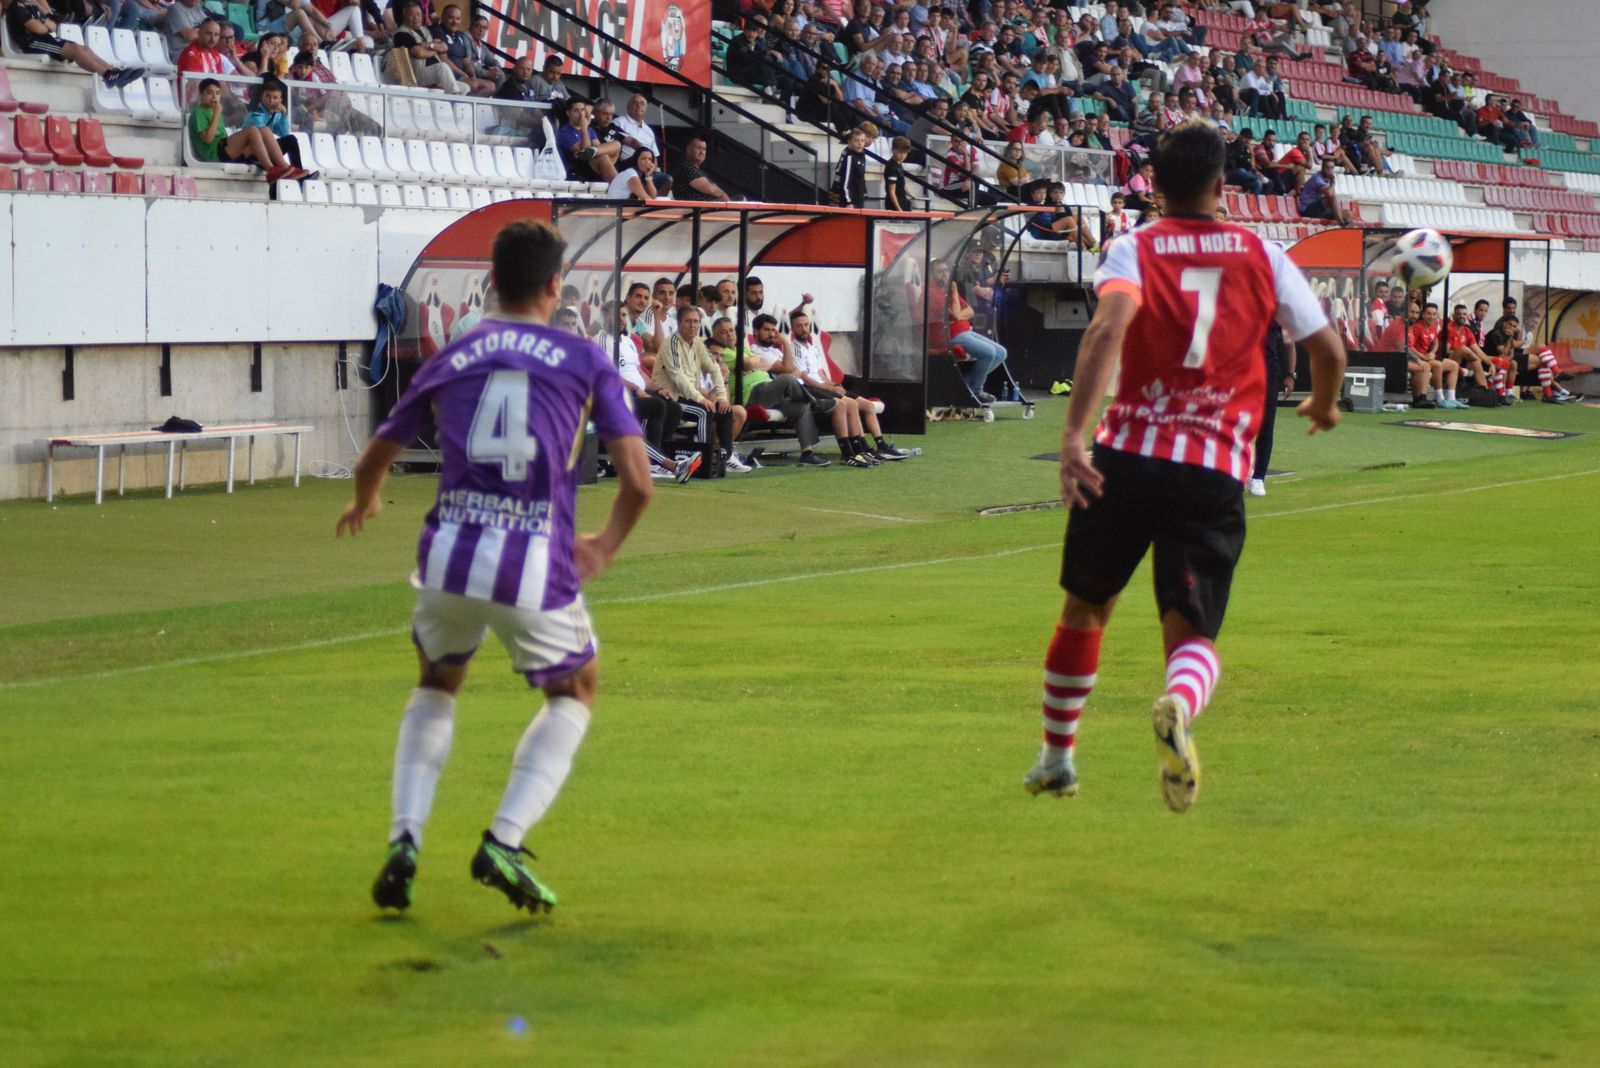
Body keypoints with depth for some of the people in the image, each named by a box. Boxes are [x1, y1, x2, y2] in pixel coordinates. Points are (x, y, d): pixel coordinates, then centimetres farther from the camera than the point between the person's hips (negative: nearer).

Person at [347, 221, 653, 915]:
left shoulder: (451, 358, 14)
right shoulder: (586, 362, 7)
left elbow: (374, 459, 24)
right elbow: (637, 482, 1)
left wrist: (364, 505, 47)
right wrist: (607, 544, 22)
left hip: (449, 554, 2)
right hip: (536, 565, -2)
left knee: (437, 685, 30)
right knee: (575, 689, 23)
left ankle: (404, 842, 11)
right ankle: (504, 841, 4)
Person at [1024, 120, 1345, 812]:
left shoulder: (1132, 250, 4)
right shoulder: (1262, 256, 10)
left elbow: (1108, 326, -16)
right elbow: (1328, 350, 11)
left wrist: (1074, 435, -25)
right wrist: (1323, 405, 35)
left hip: (1127, 457, 0)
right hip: (1218, 472, 0)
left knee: (1085, 607, 23)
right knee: (1192, 633, -1)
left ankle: (1056, 757, 35)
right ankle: (1179, 706, -39)